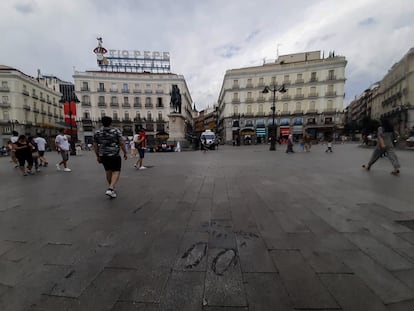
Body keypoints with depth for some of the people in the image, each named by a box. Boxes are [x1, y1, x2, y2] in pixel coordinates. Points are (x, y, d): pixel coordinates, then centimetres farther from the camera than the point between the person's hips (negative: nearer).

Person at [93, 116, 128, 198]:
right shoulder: (116, 131, -5)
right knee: (116, 172, 1)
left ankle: (111, 188, 32)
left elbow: (95, 146, 8)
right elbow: (122, 143, -8)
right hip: (114, 155, -4)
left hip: (103, 155, 5)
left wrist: (98, 156, 17)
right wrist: (125, 153, 2)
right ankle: (110, 189, -16)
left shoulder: (97, 132, 6)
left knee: (108, 171, 18)